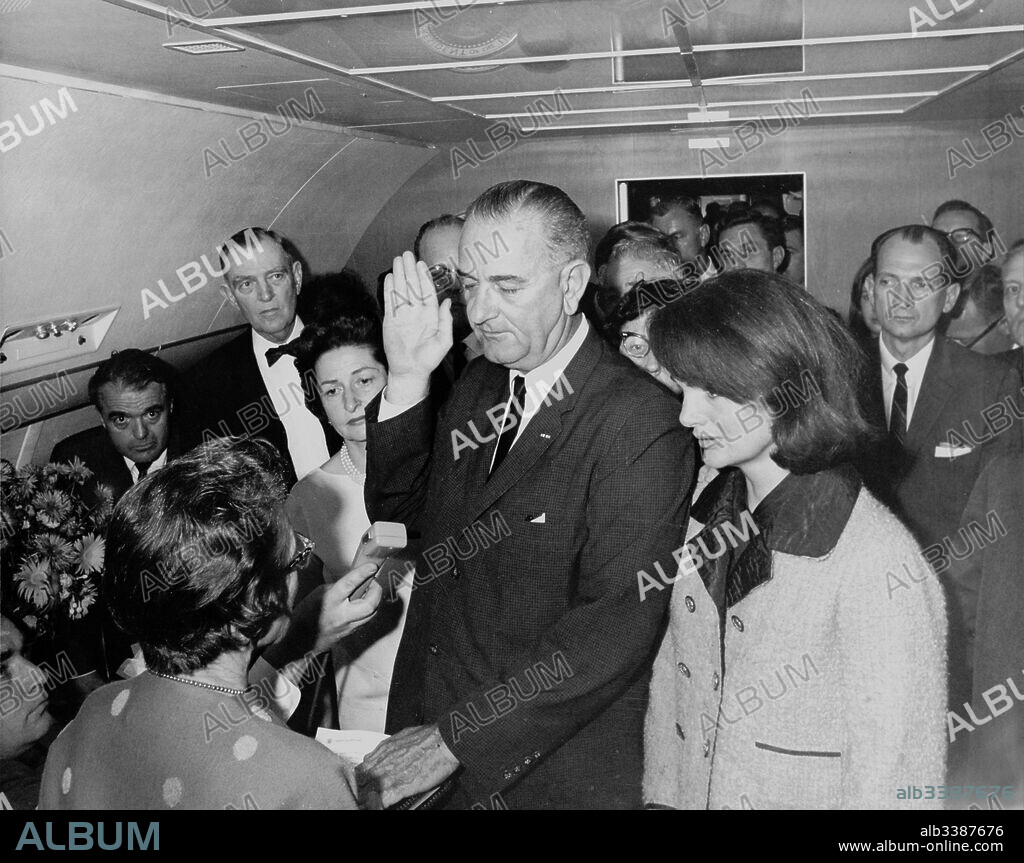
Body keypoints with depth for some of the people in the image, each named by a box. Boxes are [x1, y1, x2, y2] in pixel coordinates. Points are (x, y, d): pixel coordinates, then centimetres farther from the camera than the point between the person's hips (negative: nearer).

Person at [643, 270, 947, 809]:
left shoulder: (878, 562, -25)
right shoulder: (704, 518, -5)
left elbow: (892, 779, -21)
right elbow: (671, 686, 1)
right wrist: (662, 793, -1)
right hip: (692, 794, 5)